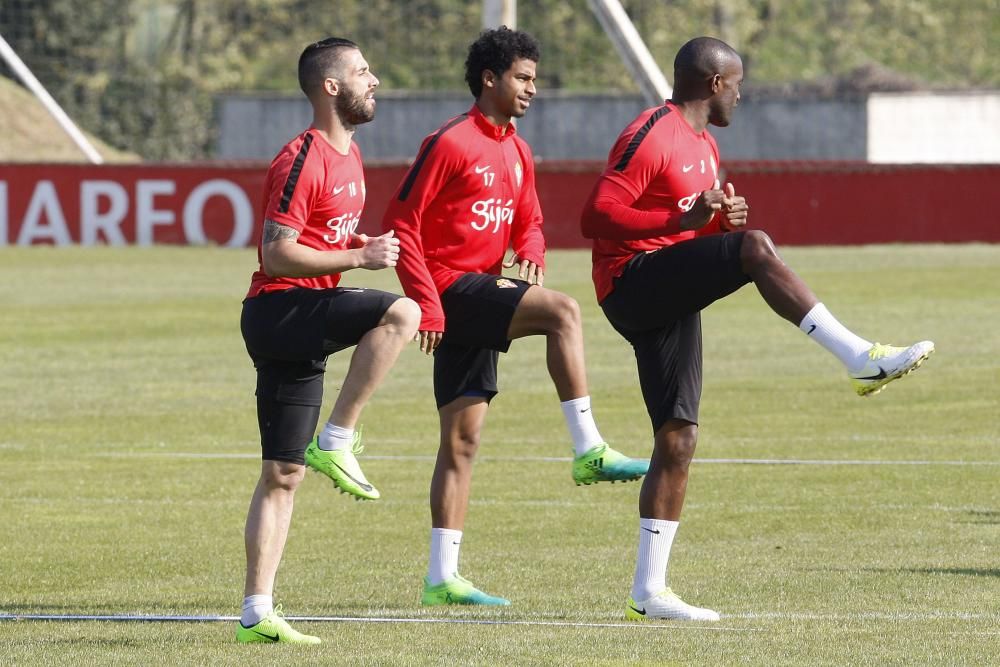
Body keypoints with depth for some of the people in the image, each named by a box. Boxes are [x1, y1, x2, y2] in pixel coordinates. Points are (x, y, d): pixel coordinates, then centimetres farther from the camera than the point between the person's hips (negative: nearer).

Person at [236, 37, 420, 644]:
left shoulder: (349, 155, 17)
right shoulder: (303, 161, -14)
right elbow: (278, 255, -19)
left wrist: (365, 247, 11)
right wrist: (359, 258, -20)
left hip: (300, 330, 9)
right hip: (278, 308, -9)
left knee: (283, 476, 8)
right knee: (400, 314, -28)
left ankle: (258, 614, 9)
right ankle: (336, 443, -20)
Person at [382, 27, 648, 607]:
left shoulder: (516, 152, 15)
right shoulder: (451, 143, -11)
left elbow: (529, 222, 24)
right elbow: (402, 223, -13)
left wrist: (530, 256, 0)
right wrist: (427, 303, -18)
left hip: (486, 290, 9)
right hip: (453, 290, -9)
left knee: (463, 439, 7)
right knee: (562, 311, -27)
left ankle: (443, 577, 9)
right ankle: (589, 451, -27)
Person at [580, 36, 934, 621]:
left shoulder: (705, 146, 21)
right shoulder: (651, 137, -10)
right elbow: (597, 216, -18)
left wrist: (722, 217, 6)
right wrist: (682, 219, -27)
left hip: (670, 301, 10)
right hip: (632, 281, -10)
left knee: (677, 439, 5)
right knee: (756, 248, -28)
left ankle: (649, 592, 8)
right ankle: (862, 358, -33)